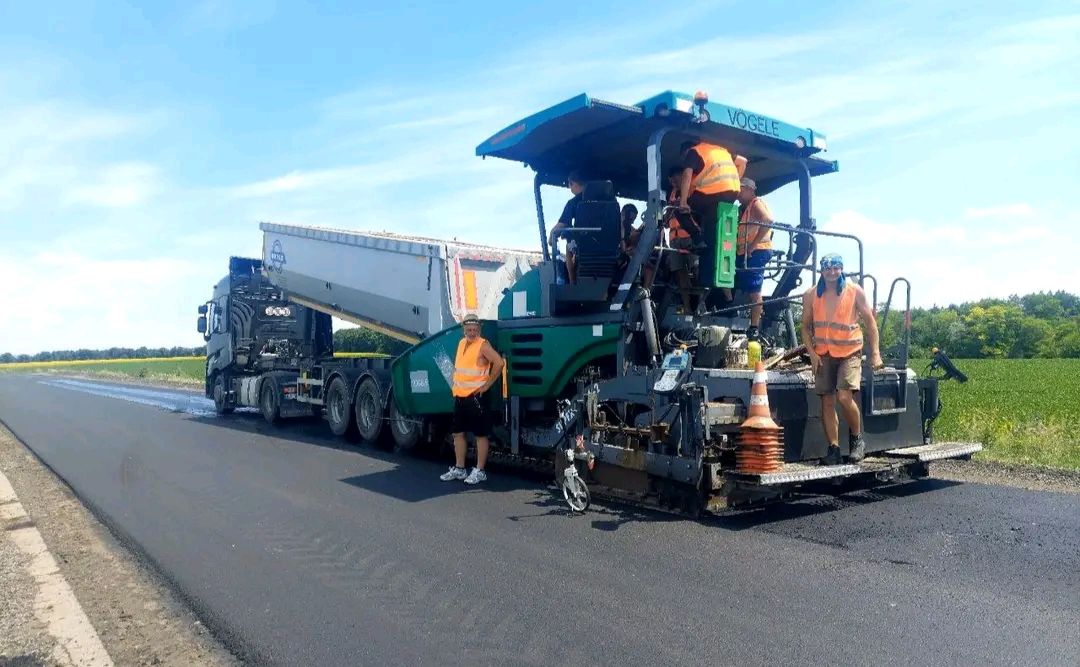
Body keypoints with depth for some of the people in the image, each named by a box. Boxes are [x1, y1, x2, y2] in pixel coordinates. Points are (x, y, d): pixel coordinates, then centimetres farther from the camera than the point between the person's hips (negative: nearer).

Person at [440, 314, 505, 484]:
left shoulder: (483, 345, -11)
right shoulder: (462, 343, 13)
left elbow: (499, 363, -23)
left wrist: (487, 384, -17)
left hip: (475, 396, -8)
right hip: (459, 396, 9)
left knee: (480, 434, 0)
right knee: (458, 433, 13)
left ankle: (479, 471, 4)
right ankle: (459, 469, 23)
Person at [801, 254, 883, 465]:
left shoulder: (855, 292, -3)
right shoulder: (811, 295, 2)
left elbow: (870, 322, 1)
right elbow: (806, 326, 8)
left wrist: (875, 352, -4)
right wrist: (812, 353, -4)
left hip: (850, 352, -3)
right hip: (823, 354, 3)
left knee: (844, 397, -17)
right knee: (827, 402, 2)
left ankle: (857, 438, 7)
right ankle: (833, 449, 9)